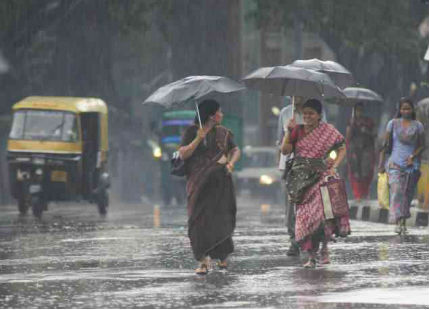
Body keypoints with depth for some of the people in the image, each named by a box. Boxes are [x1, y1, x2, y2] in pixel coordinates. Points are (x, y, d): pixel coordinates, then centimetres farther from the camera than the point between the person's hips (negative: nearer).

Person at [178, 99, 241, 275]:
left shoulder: (223, 133, 11)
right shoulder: (192, 132, 1)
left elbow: (235, 150, 14)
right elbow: (183, 154, -6)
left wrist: (231, 163, -6)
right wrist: (198, 139, -17)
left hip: (220, 181, 3)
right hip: (199, 182, -3)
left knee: (221, 219, 1)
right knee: (200, 219, -8)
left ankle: (222, 257, 20)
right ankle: (204, 261, -8)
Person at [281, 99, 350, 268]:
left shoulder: (327, 130, 3)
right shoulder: (298, 131, 8)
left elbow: (342, 149, 8)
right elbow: (285, 150, 0)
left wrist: (334, 167, -5)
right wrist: (289, 132, -10)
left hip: (321, 176, -2)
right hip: (302, 180, 2)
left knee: (322, 213, -13)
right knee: (305, 215, -3)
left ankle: (324, 247, 10)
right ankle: (311, 256, 3)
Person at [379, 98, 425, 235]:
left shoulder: (417, 126, 7)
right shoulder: (393, 123, 5)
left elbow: (422, 146, 10)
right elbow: (385, 144, 6)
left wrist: (413, 156, -8)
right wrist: (381, 163, 2)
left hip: (412, 165, 2)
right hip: (395, 163, -2)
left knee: (407, 193, 2)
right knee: (397, 190, -17)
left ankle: (403, 223, 11)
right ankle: (399, 222, -25)